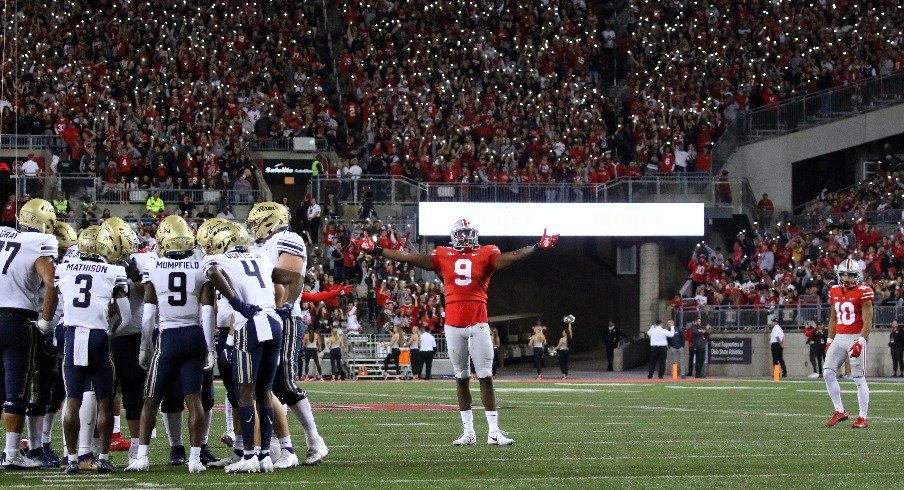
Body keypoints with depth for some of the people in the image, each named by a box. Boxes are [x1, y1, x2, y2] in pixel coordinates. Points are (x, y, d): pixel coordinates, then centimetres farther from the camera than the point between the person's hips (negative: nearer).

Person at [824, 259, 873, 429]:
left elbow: (868, 322, -12)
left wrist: (860, 342, -22)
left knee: (859, 378, -3)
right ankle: (839, 411, 7)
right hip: (839, 338, 6)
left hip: (856, 338, -6)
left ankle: (863, 417, 4)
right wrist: (829, 341, 17)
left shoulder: (863, 293, -10)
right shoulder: (835, 292, 10)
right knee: (828, 373, -2)